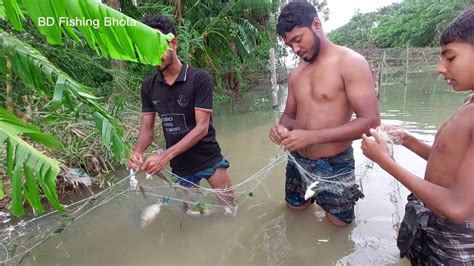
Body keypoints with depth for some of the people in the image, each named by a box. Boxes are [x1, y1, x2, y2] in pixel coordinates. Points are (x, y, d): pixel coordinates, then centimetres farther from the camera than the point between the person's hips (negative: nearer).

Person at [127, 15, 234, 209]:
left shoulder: (199, 78, -15)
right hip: (179, 165, 4)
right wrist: (138, 151, -21)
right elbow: (147, 129, 1)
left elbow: (202, 127, -20)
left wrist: (165, 156, -29)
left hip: (209, 159, -3)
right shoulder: (148, 86, -1)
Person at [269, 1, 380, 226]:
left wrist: (310, 136, -28)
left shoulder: (351, 63, -14)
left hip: (334, 165, -5)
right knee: (295, 211, 22)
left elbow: (370, 122, -20)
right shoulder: (295, 74, 6)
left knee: (338, 225, 14)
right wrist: (282, 128, -12)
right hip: (298, 161, 6)